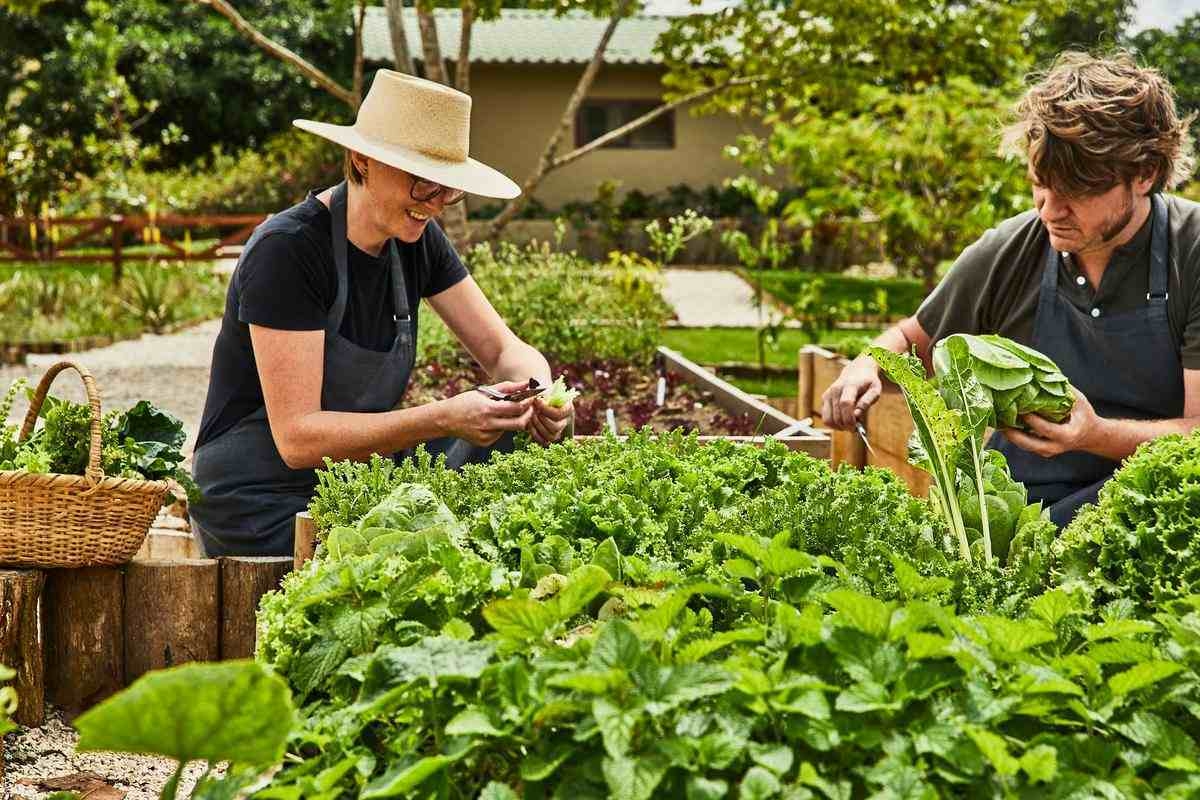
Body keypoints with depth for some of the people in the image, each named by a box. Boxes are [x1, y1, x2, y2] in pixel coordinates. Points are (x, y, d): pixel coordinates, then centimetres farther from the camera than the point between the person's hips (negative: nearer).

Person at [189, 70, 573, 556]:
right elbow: (297, 436, -26)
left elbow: (506, 350, 3)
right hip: (261, 508, -7)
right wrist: (444, 419, -35)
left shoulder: (417, 240, 0)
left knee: (512, 438, -11)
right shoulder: (287, 250, -22)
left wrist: (539, 396, -22)